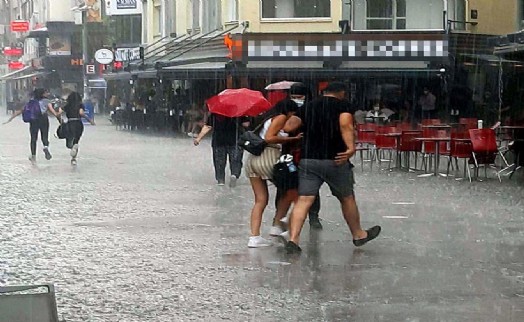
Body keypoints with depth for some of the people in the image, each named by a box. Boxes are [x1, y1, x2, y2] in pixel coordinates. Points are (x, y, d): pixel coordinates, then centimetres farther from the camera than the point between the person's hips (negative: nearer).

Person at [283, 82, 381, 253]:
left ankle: (293, 239, -15)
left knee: (303, 200, -2)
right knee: (347, 199, 15)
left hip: (308, 160, 3)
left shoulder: (307, 107, 15)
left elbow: (289, 125, 1)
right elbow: (346, 125, -18)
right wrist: (351, 147, -26)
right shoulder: (343, 105, 1)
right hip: (335, 160, -3)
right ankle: (358, 235, 31)